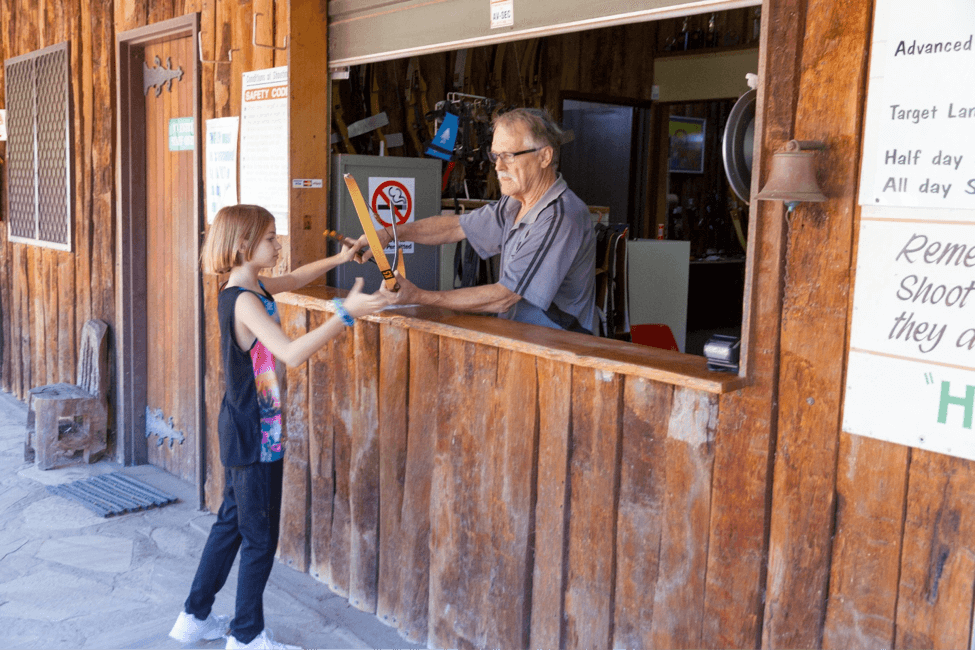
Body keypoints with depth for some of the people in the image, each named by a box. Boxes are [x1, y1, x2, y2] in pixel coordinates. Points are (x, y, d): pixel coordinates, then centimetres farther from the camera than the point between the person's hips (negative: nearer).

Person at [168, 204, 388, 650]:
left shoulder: (255, 287, 6)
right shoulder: (244, 301, -23)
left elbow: (294, 280, 26)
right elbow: (292, 353, -36)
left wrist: (339, 259, 15)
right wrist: (346, 314, -37)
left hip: (248, 432, 10)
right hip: (253, 434, -10)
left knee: (232, 522, 20)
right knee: (260, 538, 3)